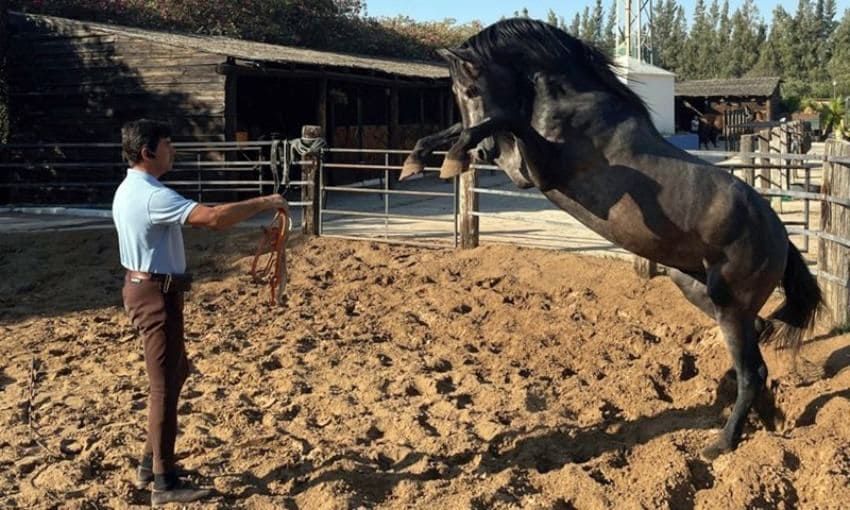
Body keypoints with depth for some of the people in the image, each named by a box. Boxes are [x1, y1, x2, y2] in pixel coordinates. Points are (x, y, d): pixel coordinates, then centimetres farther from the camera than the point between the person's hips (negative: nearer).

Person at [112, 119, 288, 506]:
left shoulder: (128, 190, 11)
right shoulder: (153, 196, -23)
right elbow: (213, 217, -33)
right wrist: (264, 203, -23)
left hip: (145, 287, 11)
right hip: (157, 294, -11)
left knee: (176, 371, 21)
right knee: (165, 384, -4)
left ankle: (151, 462, 28)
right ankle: (165, 482, 4)